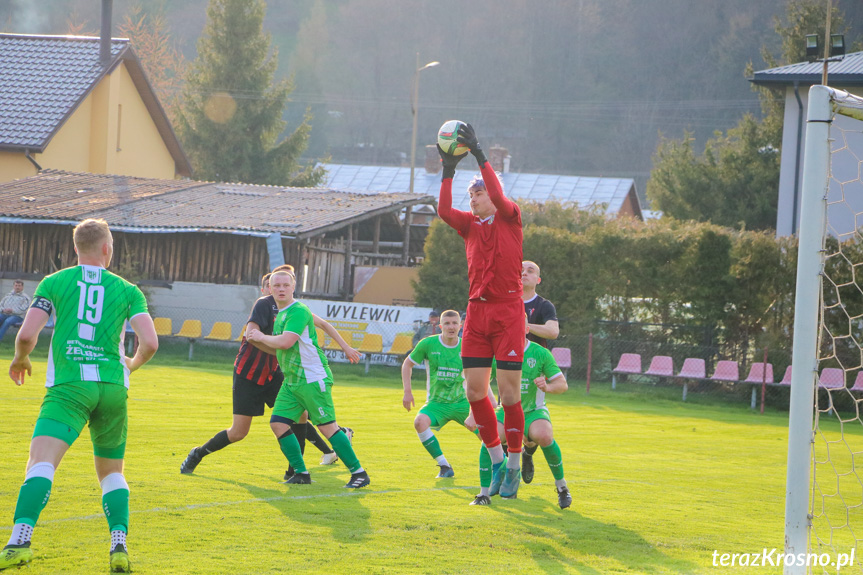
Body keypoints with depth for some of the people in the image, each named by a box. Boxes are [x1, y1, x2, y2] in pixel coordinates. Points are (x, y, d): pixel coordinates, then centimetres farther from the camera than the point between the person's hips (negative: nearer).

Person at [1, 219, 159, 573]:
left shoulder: (54, 283, 6)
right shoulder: (127, 290, 10)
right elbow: (150, 343, 1)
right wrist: (132, 364, 23)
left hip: (68, 385, -3)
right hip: (113, 387, 3)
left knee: (41, 461, -16)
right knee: (111, 471, 19)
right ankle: (119, 544, 1)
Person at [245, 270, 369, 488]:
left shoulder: (298, 311, -14)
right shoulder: (280, 314, 15)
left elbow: (285, 342, -26)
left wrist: (261, 337, -11)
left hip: (313, 378, -9)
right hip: (291, 381, 9)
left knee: (327, 426, -9)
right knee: (278, 423, -2)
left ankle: (358, 472, -3)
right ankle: (301, 473, 5)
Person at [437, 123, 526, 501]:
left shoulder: (510, 218, 2)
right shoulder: (470, 225, 13)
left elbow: (498, 197, -18)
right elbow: (444, 211, -5)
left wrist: (479, 154, -21)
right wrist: (448, 170, -14)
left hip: (508, 311, -5)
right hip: (477, 311, 5)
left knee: (509, 393, -6)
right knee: (475, 391, 0)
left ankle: (514, 467, 3)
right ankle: (496, 461, 13)